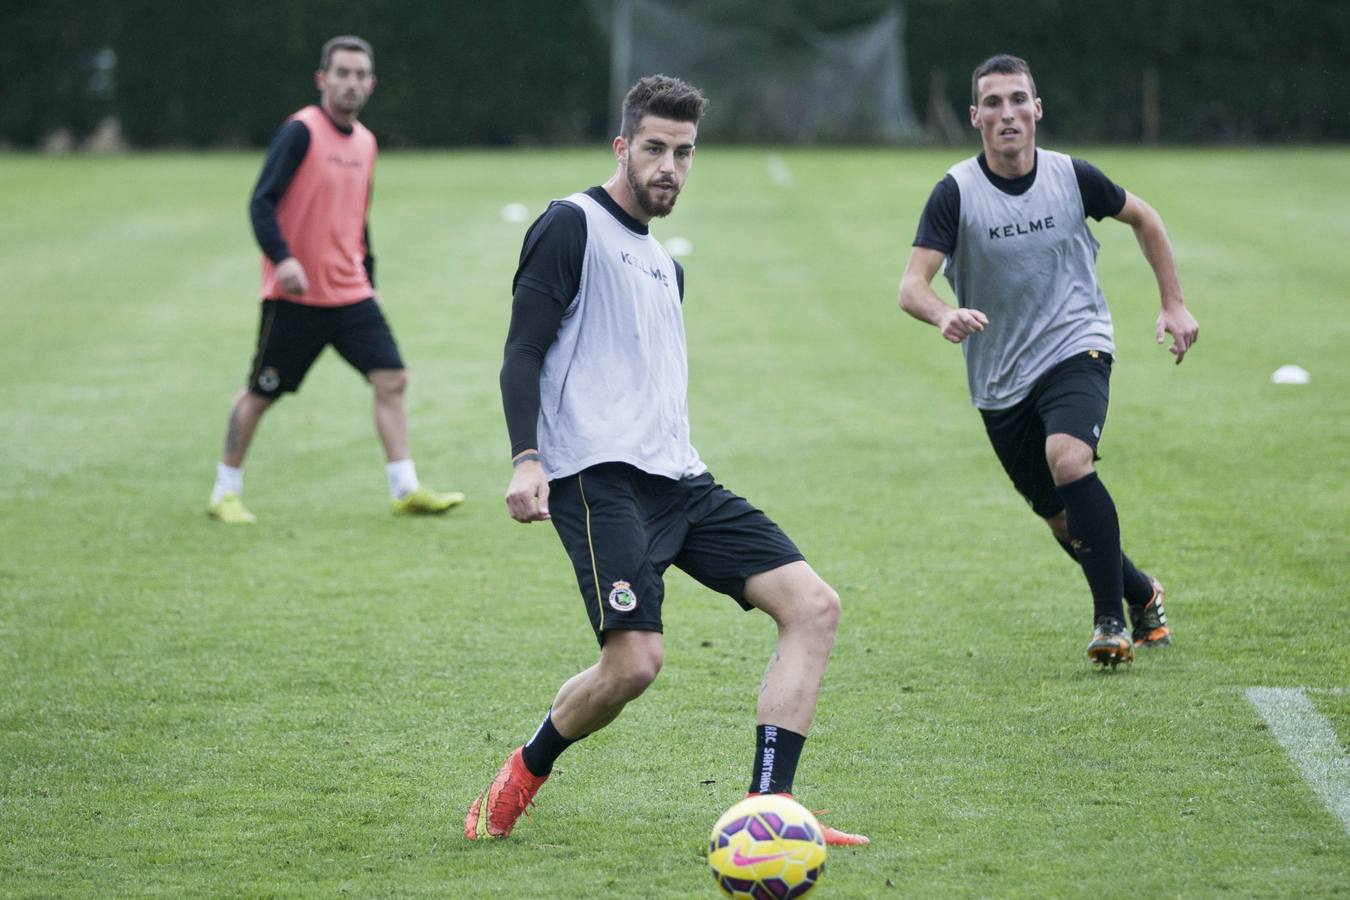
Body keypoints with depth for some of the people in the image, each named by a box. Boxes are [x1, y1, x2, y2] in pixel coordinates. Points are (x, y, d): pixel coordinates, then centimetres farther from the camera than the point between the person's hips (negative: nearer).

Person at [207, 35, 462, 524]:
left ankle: (406, 489, -1)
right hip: (295, 296, -6)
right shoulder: (300, 132, -11)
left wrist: (368, 277, 19)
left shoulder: (365, 142, 11)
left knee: (391, 380, -5)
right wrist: (282, 258, -30)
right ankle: (225, 493, 18)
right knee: (259, 395, 3)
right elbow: (262, 202, -17)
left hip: (350, 293, 6)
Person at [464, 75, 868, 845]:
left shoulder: (666, 266, 25)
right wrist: (527, 459, -20)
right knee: (635, 661, -23)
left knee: (814, 606, -7)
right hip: (600, 476, -9)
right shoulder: (573, 226, 0)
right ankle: (524, 775, 7)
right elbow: (523, 354, -8)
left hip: (678, 481, 9)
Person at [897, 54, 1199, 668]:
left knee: (1068, 459, -29)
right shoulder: (955, 193, -11)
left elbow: (1143, 219, 14)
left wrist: (1173, 304, 10)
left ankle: (1110, 618, -17)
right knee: (1061, 518, 7)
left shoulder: (1072, 177, -5)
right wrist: (945, 316, -43)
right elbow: (912, 285, -20)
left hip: (1076, 348, -2)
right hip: (999, 381, 2)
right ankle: (1142, 595, 36)